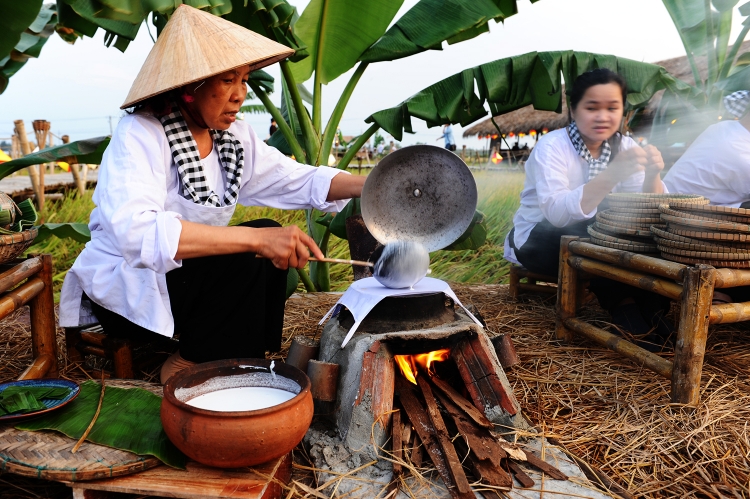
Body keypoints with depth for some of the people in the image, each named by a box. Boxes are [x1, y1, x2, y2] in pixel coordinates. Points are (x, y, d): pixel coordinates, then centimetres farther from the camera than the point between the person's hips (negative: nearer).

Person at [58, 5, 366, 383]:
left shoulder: (233, 135, 0)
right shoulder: (139, 135, -22)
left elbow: (298, 180, 3)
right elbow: (135, 232, -38)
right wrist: (255, 238, -46)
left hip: (189, 278, 7)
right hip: (121, 291, -7)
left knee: (271, 235, -11)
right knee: (242, 259, -26)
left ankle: (251, 363, 0)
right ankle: (186, 368, -7)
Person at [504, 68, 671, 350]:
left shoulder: (624, 146, -2)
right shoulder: (552, 146, -17)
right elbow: (557, 212, -34)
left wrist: (652, 175, -31)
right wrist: (612, 174, -44)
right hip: (538, 240, -4)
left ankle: (650, 308, -11)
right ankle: (625, 307, -17)